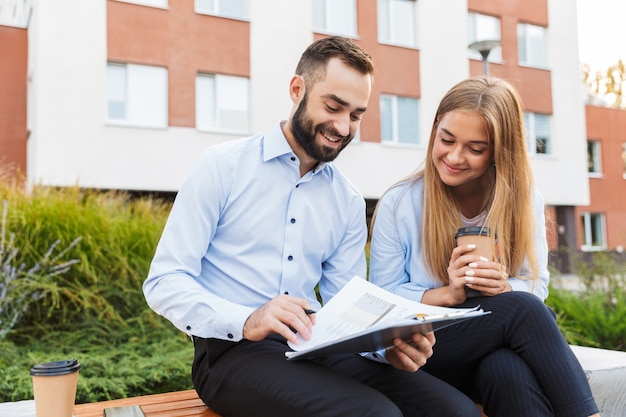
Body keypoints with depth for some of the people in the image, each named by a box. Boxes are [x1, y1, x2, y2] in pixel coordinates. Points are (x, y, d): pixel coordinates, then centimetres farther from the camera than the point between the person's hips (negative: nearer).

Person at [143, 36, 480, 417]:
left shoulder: (349, 203, 10)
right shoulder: (223, 167, -3)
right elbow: (164, 282, -7)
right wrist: (246, 321, -25)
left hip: (318, 350, 5)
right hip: (234, 350, -4)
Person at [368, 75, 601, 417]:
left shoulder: (524, 200, 2)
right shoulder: (398, 203, -6)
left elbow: (536, 286, 3)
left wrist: (504, 288, -21)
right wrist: (448, 294, -21)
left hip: (497, 352, 2)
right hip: (420, 349, -1)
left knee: (509, 371, -37)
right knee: (521, 308, -30)